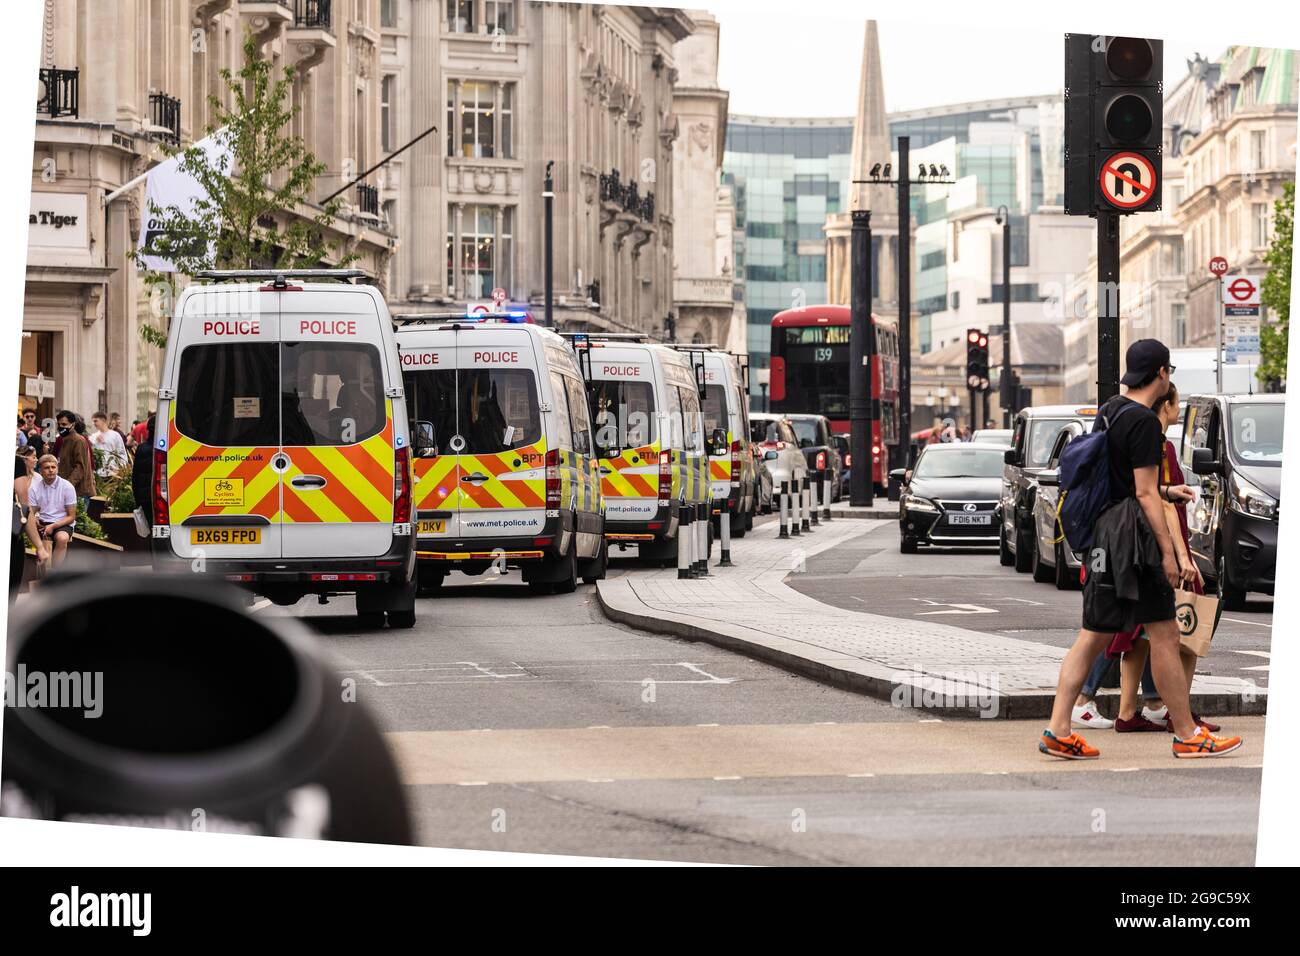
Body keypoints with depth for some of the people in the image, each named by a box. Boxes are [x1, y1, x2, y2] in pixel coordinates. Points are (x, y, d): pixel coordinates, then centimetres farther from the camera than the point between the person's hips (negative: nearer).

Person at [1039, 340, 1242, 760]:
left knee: (1092, 636, 8)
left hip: (1100, 534, 9)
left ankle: (1058, 731, 3)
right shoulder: (1143, 420, -14)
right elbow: (1145, 494, -16)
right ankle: (1187, 736, 4)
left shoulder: (1108, 411, 14)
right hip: (1131, 536, -9)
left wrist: (1166, 491, 32)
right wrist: (1168, 551, -15)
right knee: (1164, 636, -1)